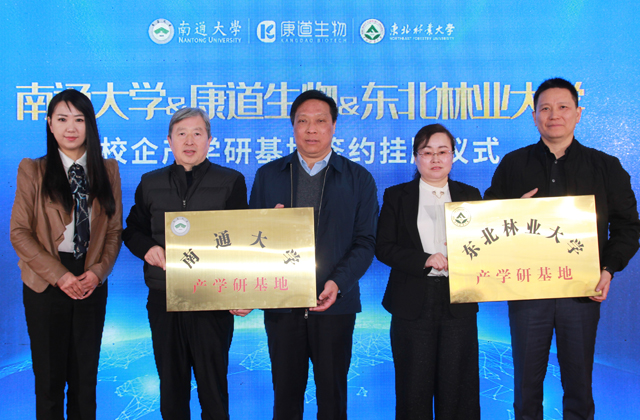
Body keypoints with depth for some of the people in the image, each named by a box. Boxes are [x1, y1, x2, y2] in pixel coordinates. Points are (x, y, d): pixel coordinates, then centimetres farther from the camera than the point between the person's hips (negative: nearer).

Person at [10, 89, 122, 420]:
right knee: (49, 377, 5)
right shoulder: (32, 170, 0)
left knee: (86, 377, 10)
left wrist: (98, 271, -9)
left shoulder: (107, 170, 7)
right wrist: (59, 275, -14)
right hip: (46, 284, -2)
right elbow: (19, 232, -5)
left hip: (92, 284, 2)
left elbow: (115, 229, 7)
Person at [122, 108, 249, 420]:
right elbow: (132, 230, 17)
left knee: (213, 385, 7)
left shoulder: (231, 182, 2)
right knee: (171, 385, 14)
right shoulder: (150, 183, 10)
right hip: (163, 299, 3)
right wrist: (147, 248, -7)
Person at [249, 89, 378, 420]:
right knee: (285, 393, 10)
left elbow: (365, 241, -1)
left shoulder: (359, 179, 5)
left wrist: (338, 283, -15)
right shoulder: (268, 175, 9)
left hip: (334, 303, -1)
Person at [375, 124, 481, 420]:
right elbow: (384, 248, -2)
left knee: (457, 384, 4)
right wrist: (426, 260, -13)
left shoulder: (470, 195, 11)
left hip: (458, 303, 1)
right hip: (413, 304, -1)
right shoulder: (397, 196, 6)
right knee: (414, 387, 4)